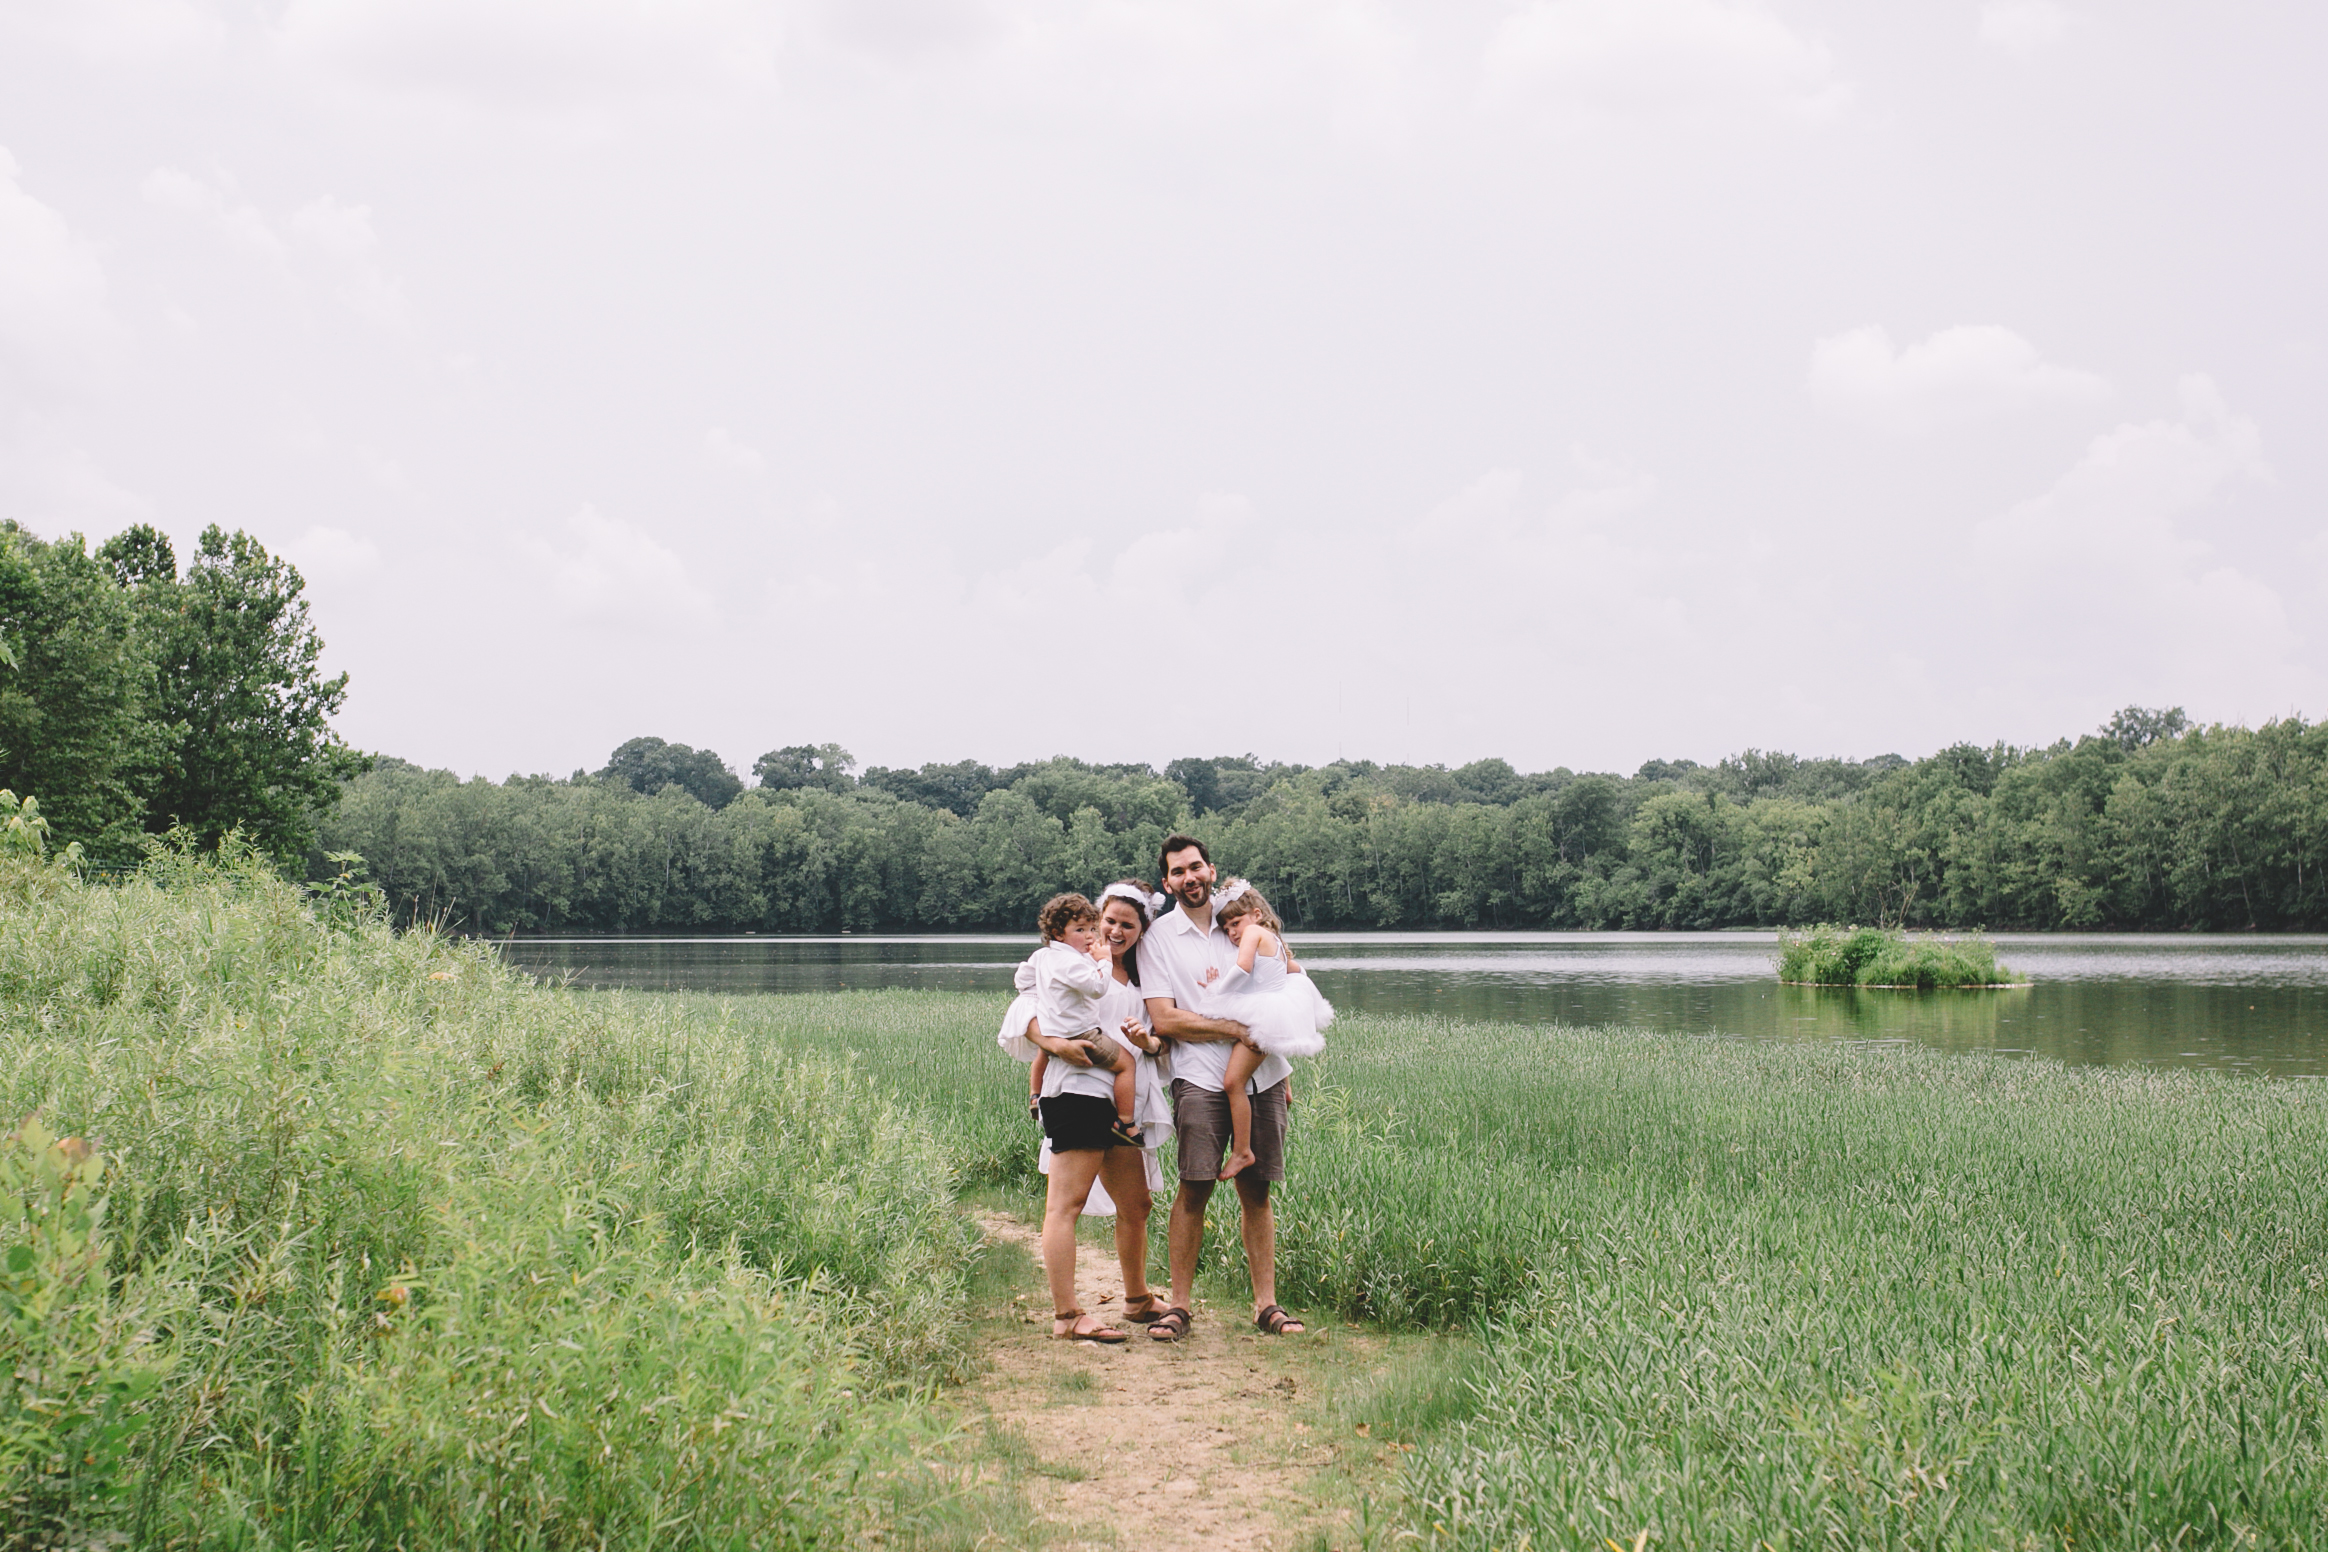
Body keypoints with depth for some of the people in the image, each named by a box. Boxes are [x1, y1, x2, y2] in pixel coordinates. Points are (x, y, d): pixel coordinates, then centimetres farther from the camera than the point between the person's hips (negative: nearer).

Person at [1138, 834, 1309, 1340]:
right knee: (1195, 1189, -11)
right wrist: (1235, 1029, -10)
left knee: (1256, 1192, 4)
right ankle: (1179, 1305, -3)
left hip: (1261, 1076, 3)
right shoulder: (1158, 937, 5)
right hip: (1201, 1079, -3)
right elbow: (1164, 1019, -3)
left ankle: (1266, 1304, 7)